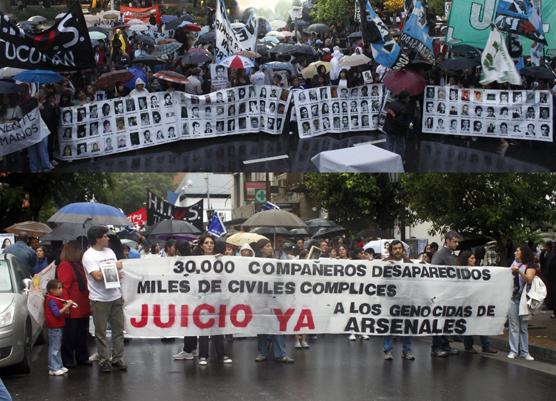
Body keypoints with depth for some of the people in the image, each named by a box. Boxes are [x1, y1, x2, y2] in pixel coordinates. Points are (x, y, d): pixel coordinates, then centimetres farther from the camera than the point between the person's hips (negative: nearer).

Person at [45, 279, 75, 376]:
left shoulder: (56, 299, 15)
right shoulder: (51, 300, -17)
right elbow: (57, 313, -24)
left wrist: (67, 305, 4)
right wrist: (67, 305, -23)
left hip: (58, 327, 11)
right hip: (54, 327, -11)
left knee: (57, 347, 15)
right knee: (54, 348, -6)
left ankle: (59, 366, 22)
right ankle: (54, 369, -4)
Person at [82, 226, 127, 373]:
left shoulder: (110, 251, 12)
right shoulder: (89, 255, -10)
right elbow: (97, 276, -20)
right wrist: (114, 267, -9)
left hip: (115, 297, 6)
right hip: (99, 299, -6)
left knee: (118, 329, 8)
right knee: (101, 332, 2)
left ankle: (118, 358, 16)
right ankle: (104, 360, 11)